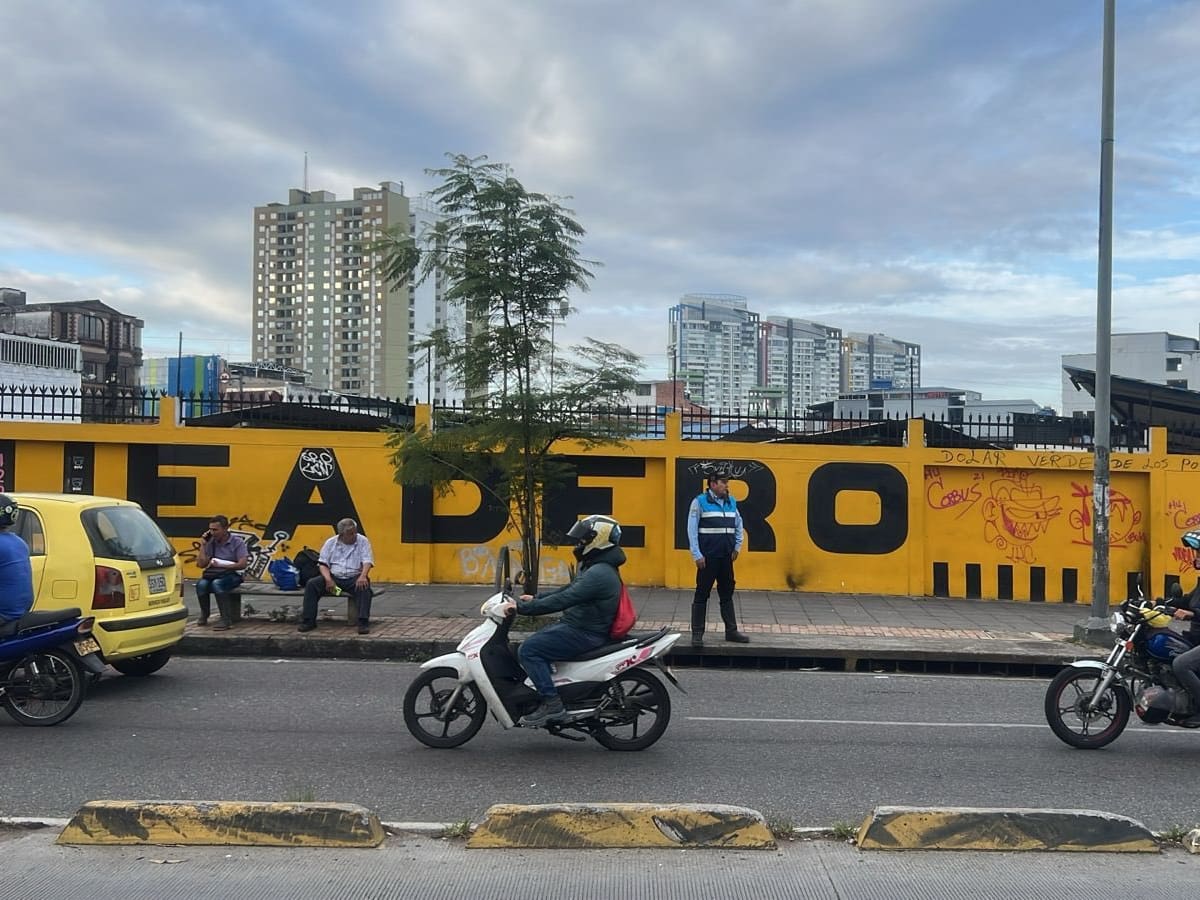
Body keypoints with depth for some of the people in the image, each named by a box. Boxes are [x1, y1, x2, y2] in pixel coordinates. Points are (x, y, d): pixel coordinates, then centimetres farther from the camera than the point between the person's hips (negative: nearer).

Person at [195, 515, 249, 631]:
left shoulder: (237, 542, -5)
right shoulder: (211, 542, 7)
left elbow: (243, 564, -14)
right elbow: (202, 564, 3)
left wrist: (222, 565, -19)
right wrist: (203, 545, -2)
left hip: (233, 575, -4)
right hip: (214, 574, 4)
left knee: (217, 583, -36)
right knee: (201, 584, -29)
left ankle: (226, 620, -33)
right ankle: (204, 615, -2)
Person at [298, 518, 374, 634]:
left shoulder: (362, 541, 1)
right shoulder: (331, 543, 7)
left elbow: (367, 561, -8)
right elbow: (323, 563, 4)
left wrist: (363, 576, -29)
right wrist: (328, 579, -15)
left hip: (354, 578, -2)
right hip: (334, 577, 2)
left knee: (364, 586, -35)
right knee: (311, 584, -20)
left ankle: (363, 622, -35)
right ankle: (308, 621, -13)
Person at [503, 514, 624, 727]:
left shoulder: (599, 573, -22)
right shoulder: (597, 568, 13)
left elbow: (563, 600, -27)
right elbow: (568, 591, 23)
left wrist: (522, 608, -23)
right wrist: (535, 598, 17)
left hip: (585, 634, -11)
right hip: (576, 624, 11)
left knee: (528, 650, -17)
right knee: (532, 642, 16)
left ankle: (552, 704, -17)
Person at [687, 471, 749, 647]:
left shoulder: (731, 502, 9)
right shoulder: (700, 502, -7)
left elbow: (738, 525, 20)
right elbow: (692, 530, -8)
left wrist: (737, 547, 11)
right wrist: (697, 555, -12)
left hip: (726, 557, 5)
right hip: (707, 557, -5)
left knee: (727, 594, 12)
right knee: (702, 595, 1)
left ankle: (731, 631, 20)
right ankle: (697, 633, 6)